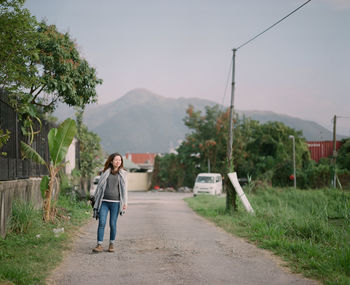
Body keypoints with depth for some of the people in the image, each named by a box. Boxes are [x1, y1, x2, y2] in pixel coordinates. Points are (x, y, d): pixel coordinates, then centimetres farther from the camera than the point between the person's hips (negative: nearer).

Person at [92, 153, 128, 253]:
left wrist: (125, 202, 1)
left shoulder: (122, 174, 8)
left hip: (115, 202, 0)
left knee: (113, 224, 2)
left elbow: (124, 188, 8)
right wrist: (96, 199, 13)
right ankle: (99, 245, -4)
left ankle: (112, 244, 17)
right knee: (101, 223, -7)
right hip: (104, 201, 1)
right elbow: (100, 186, 15)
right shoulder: (105, 172, 9)